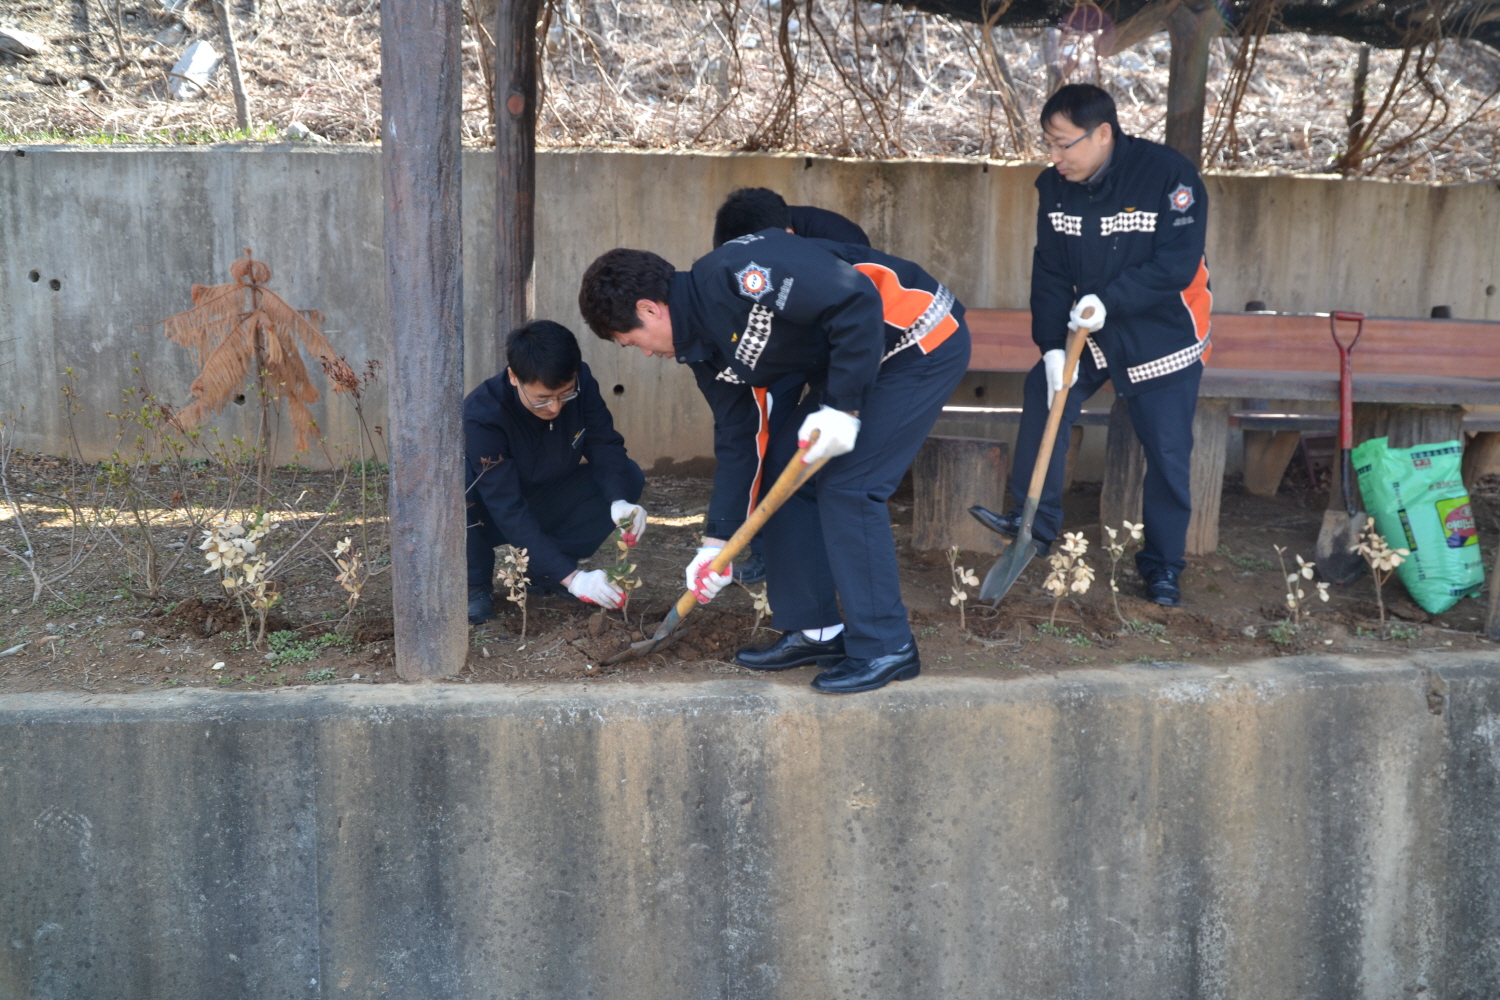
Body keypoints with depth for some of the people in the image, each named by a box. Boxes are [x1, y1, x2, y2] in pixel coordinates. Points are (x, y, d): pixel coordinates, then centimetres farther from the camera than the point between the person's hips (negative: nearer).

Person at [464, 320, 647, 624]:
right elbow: (508, 511, -36)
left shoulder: (580, 384, -18)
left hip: (544, 507, 5)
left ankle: (541, 573, -4)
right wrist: (570, 577, -43)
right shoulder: (481, 415, -32)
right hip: (491, 518, -4)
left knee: (628, 476, -17)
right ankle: (475, 584, -12)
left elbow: (605, 446, -17)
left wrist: (619, 502, -39)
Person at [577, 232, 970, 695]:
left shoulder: (733, 274, -25)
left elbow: (858, 301, -30)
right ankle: (815, 630, 16)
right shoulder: (707, 348, 4)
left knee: (846, 484, -14)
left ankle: (884, 649, -3)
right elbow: (738, 442, 10)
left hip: (922, 341, -10)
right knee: (785, 469, 7)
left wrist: (842, 407, -26)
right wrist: (716, 543, 9)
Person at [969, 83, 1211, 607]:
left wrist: (1109, 301, -34)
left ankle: (1163, 566, 14)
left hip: (1164, 337, -5)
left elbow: (1177, 264, -26)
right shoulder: (1055, 186, -8)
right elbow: (1050, 273, -6)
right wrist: (1052, 346, -15)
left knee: (1167, 455, -2)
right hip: (1090, 330, 5)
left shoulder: (1169, 175, -24)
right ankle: (1037, 521, 5)